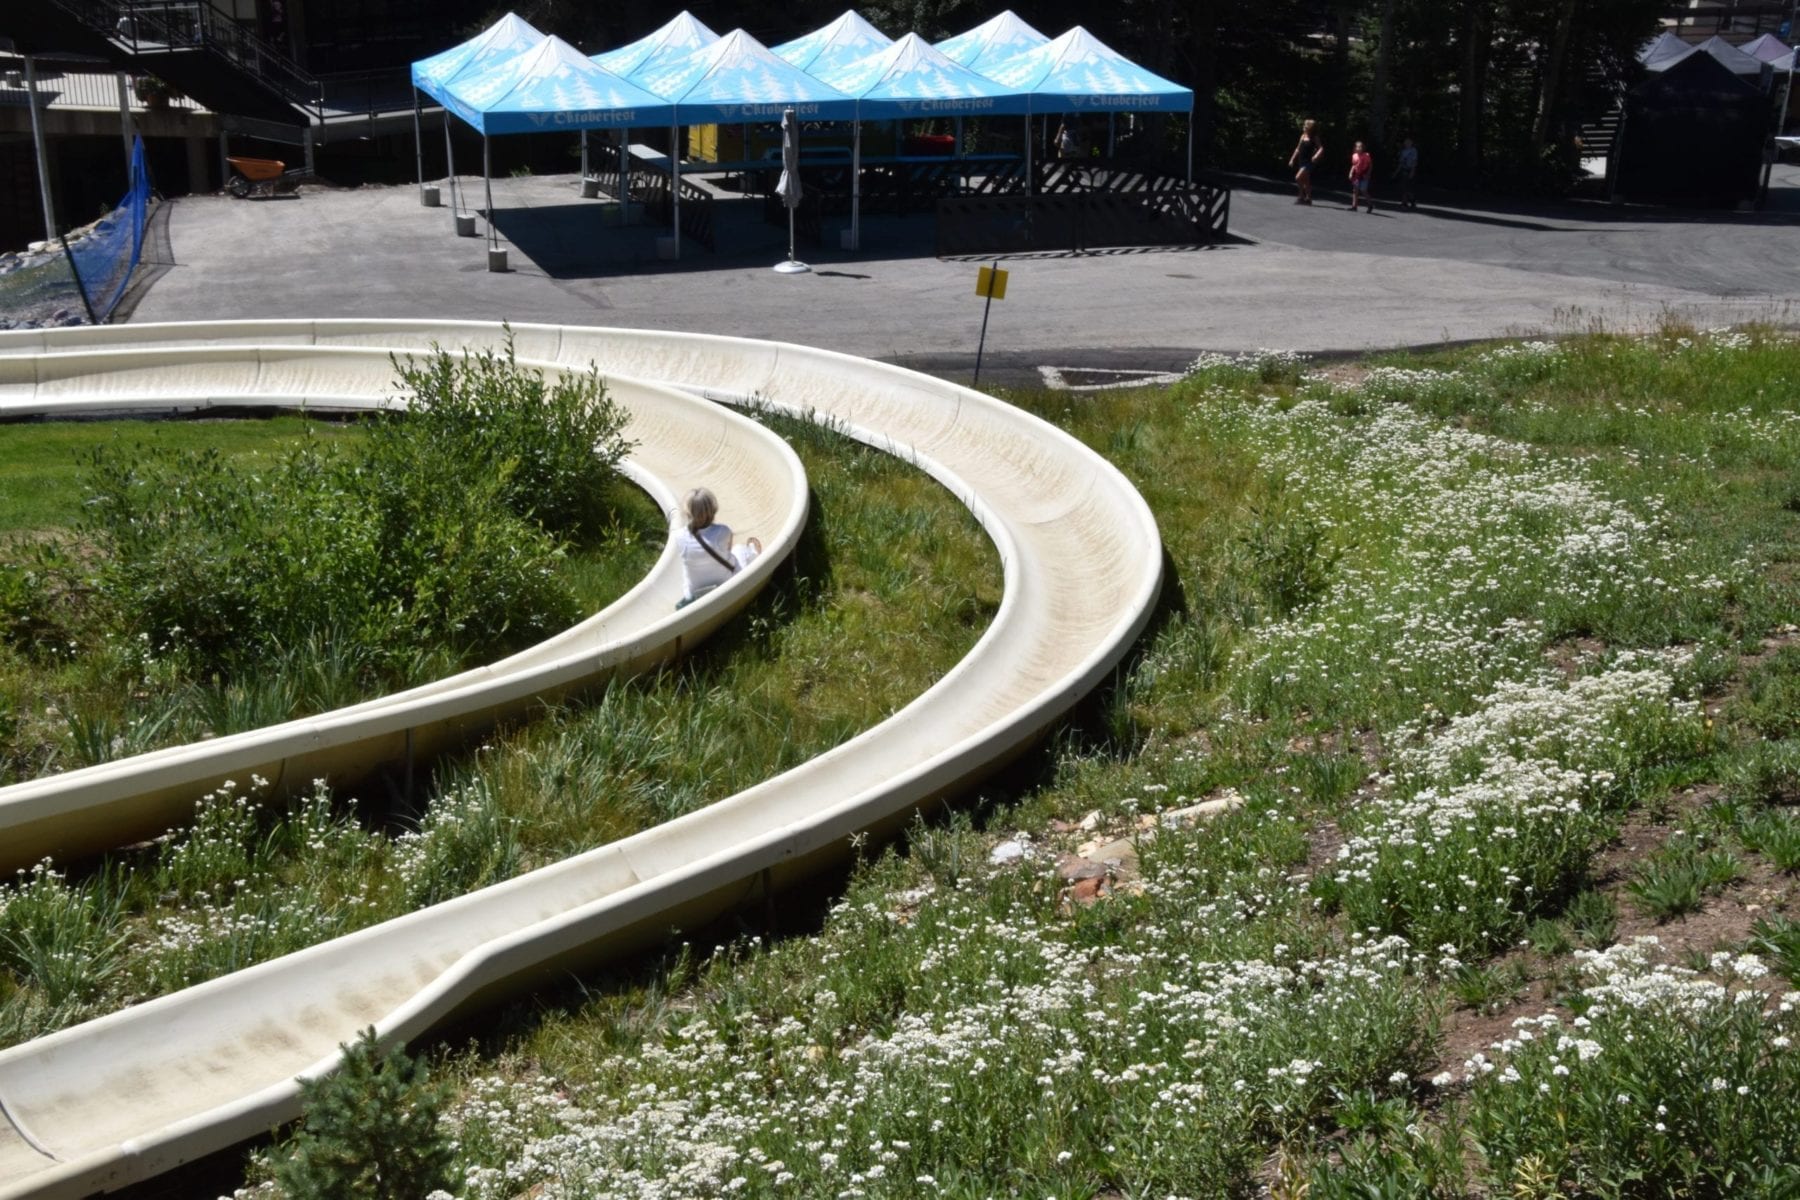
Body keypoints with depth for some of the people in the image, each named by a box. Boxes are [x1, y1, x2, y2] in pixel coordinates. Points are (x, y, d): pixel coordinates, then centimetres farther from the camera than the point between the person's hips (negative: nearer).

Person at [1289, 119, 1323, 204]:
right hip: (1301, 161, 7)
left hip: (1308, 162, -7)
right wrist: (1292, 159, 18)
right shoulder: (1303, 136, 11)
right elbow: (1298, 149, 19)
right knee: (1305, 181, 13)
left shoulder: (1314, 138, -8)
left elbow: (1321, 148, -15)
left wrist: (1316, 156, -33)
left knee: (1298, 177, -18)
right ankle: (1308, 198, 23)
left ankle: (1301, 196, -6)